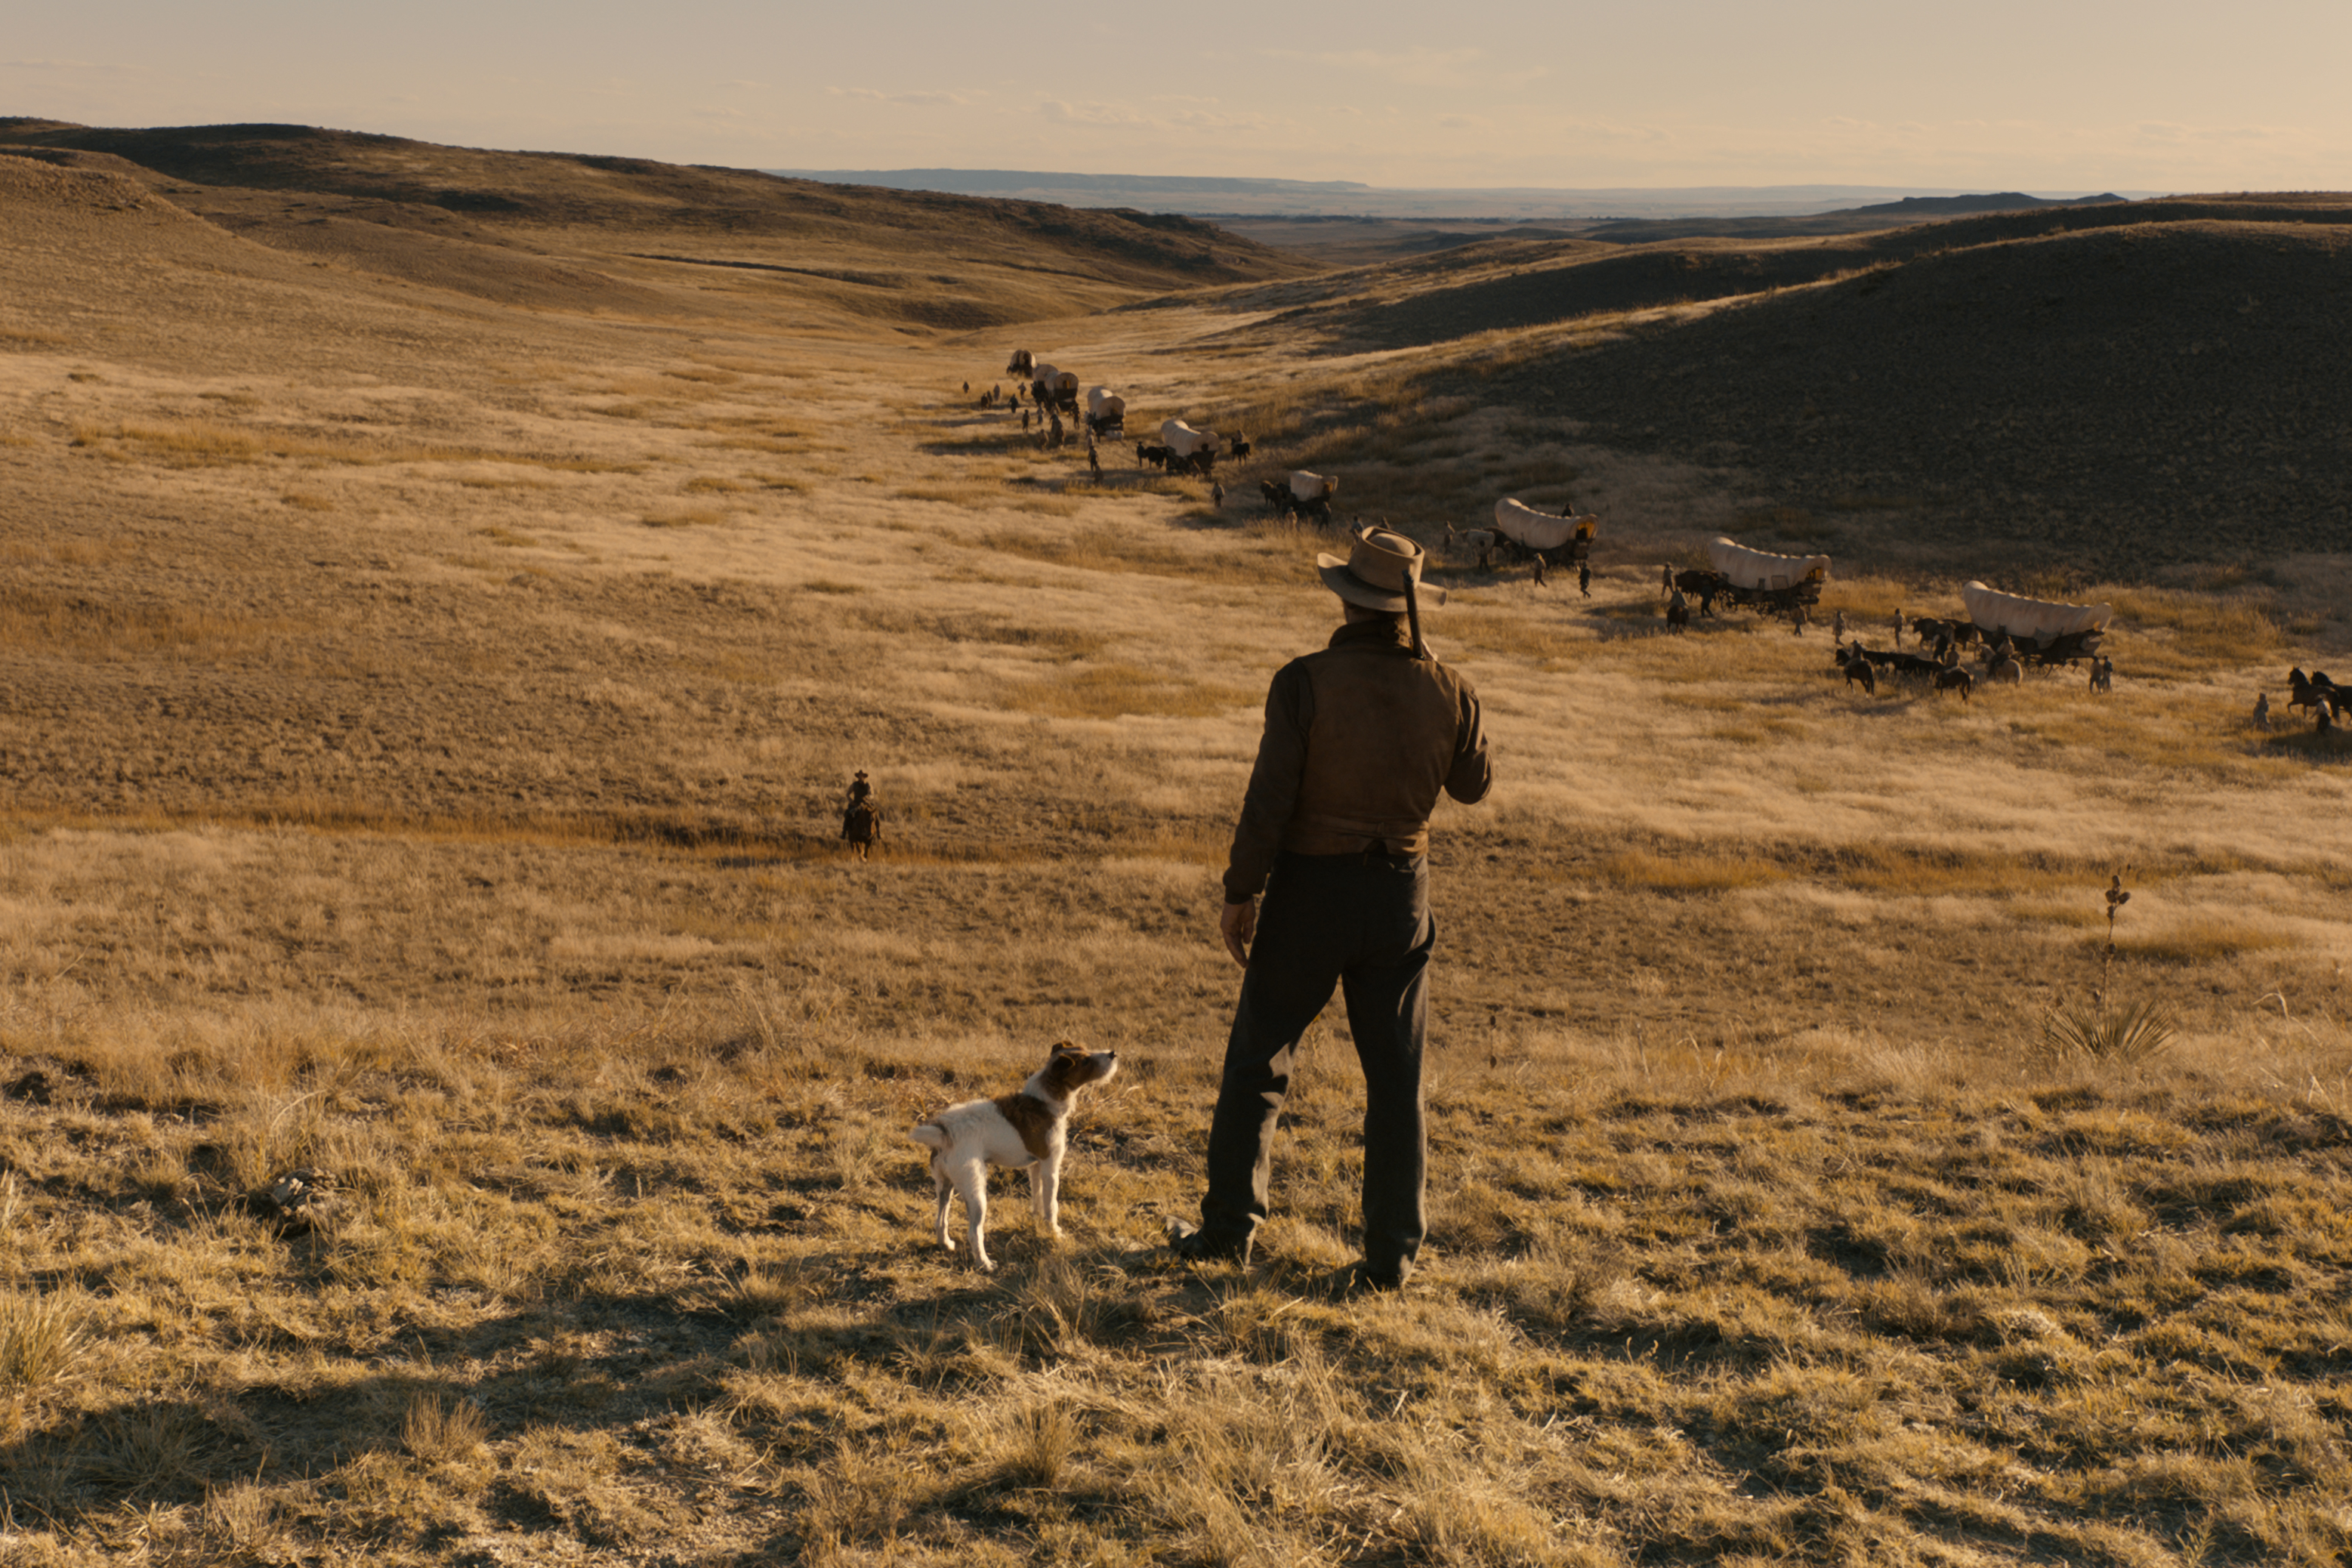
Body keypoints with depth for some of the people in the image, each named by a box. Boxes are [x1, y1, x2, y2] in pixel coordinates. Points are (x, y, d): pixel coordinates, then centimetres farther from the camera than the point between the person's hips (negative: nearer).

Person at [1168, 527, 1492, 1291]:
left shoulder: (1305, 682, -15)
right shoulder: (1446, 690, -5)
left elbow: (1269, 799, -16)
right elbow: (1473, 786, 12)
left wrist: (1240, 894, -7)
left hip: (1311, 887, -2)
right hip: (1401, 891, 3)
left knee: (1259, 1060, 12)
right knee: (1395, 1076, 9)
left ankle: (1229, 1226, 16)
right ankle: (1392, 1251, 11)